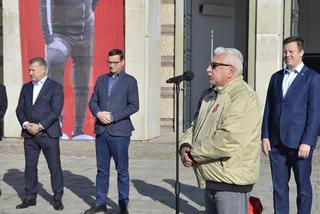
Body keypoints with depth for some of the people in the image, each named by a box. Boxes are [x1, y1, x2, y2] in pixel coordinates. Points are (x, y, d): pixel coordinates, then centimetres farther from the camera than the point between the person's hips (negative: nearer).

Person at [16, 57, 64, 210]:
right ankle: (30, 198, 19)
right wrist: (25, 124, -8)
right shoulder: (26, 87, 14)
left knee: (55, 167, 0)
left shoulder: (55, 87, -2)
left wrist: (40, 126, -16)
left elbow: (56, 111, -11)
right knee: (30, 167, 8)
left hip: (48, 133, -5)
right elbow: (20, 109, 11)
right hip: (29, 134, 5)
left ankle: (57, 198, 12)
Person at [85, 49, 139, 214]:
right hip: (101, 131, 4)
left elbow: (134, 106, -6)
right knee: (102, 169, 10)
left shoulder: (130, 81, 1)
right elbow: (93, 101, 13)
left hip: (119, 131, -4)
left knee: (122, 170, 2)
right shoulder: (101, 79, 14)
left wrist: (112, 116, -14)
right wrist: (98, 113, -9)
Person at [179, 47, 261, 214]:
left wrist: (194, 153, -16)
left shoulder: (243, 97, -18)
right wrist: (185, 146, -7)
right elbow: (195, 126, 16)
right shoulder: (211, 96, 14)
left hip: (230, 182, -9)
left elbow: (229, 140, -28)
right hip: (210, 181, 9)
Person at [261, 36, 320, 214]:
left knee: (303, 186, 7)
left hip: (300, 143, -4)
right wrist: (265, 136, 5)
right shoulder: (276, 77, 13)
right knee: (279, 185, 10)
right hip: (276, 142, 5)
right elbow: (268, 108, 12)